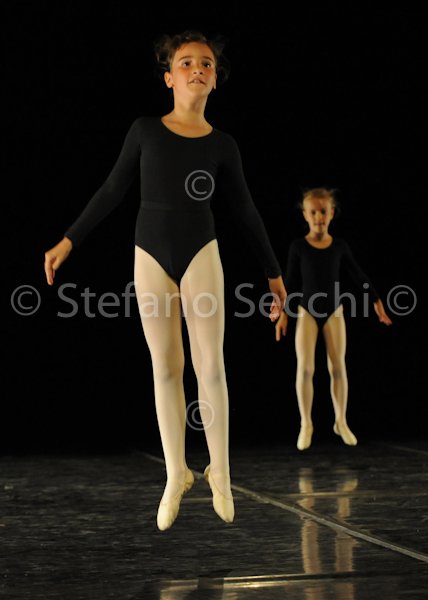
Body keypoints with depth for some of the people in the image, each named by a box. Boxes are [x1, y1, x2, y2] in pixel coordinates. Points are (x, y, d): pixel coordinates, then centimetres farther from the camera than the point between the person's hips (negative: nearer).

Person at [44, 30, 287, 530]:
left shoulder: (223, 145, 1)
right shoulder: (145, 130, -1)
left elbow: (245, 213, 7)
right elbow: (112, 191, 6)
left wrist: (273, 273, 9)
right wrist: (69, 241, 5)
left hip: (201, 257, 0)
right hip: (151, 260, 0)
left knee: (210, 367, -4)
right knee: (165, 368, 5)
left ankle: (220, 473, 6)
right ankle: (176, 475, 12)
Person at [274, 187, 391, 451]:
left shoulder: (340, 245, -1)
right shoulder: (298, 246, -5)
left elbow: (359, 276, 7)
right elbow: (291, 283, 1)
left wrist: (378, 302, 8)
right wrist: (283, 315, -1)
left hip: (334, 311, 1)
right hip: (306, 312, -1)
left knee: (338, 367, 0)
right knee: (305, 368, -10)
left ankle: (341, 421, 13)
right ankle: (306, 424, -1)